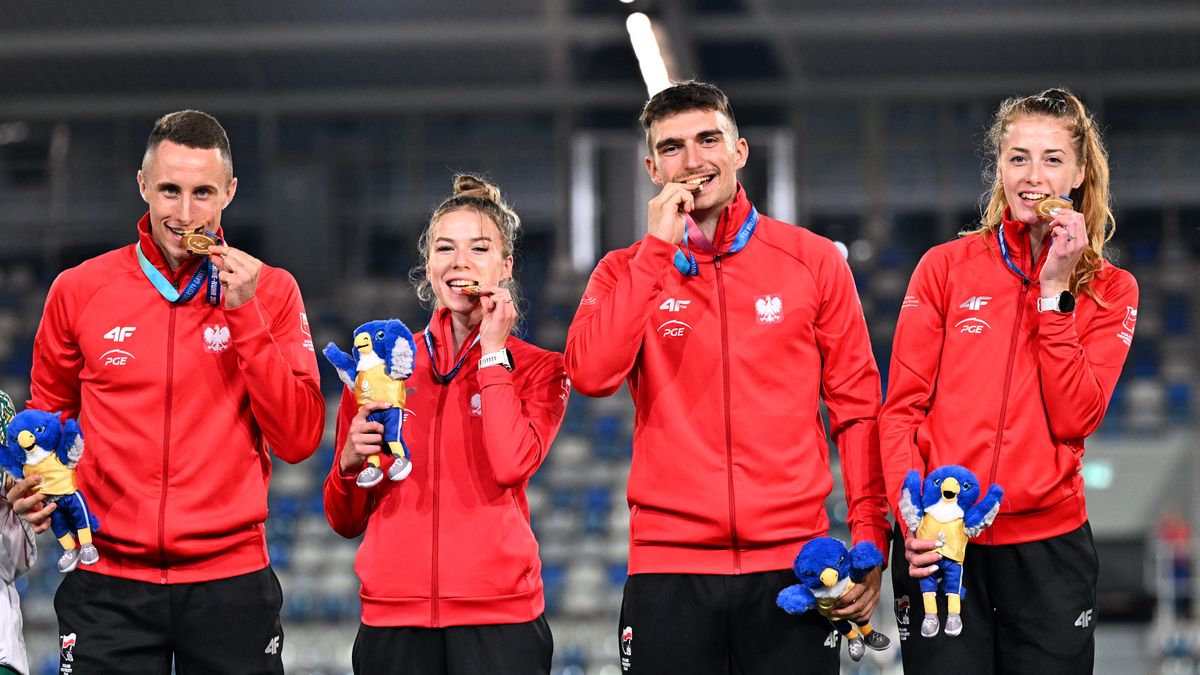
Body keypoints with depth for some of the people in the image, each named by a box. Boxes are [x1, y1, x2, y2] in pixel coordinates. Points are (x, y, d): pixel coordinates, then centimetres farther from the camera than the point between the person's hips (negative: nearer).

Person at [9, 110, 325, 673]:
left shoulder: (269, 291, 2)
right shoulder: (80, 290, 3)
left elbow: (298, 440, -5)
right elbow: (50, 416, 17)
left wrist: (245, 314, -11)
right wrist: (31, 485, -3)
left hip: (230, 580, 0)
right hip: (108, 582, 0)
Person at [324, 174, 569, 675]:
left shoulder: (537, 369, 5)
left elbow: (510, 465, -16)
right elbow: (346, 520, 13)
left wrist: (492, 350, -6)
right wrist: (352, 460, -7)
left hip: (499, 614, -2)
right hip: (393, 618, 2)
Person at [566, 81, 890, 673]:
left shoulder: (812, 261, 6)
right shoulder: (627, 272, 7)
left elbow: (857, 407, 7)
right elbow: (590, 374, -12)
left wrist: (869, 538, -2)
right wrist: (658, 248, -10)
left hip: (791, 565, 0)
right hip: (668, 570, 0)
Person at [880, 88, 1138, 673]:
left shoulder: (1111, 290, 6)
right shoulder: (946, 267, 4)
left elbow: (1073, 419, -8)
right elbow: (902, 408, 1)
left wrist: (1054, 290, -10)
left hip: (1050, 544, 1)